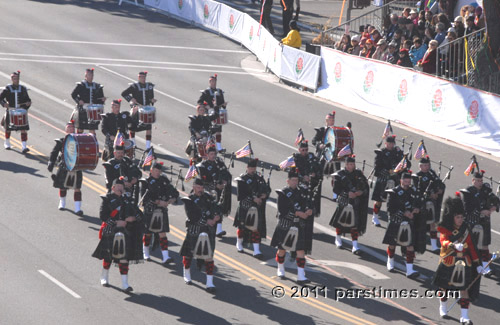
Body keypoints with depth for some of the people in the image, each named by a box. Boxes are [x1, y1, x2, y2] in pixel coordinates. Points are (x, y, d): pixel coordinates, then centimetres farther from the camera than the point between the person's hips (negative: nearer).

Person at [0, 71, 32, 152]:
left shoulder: (23, 89, 6)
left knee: (23, 129, -9)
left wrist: (28, 103, -10)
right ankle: (7, 143, 38)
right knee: (8, 128, 13)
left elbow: (27, 99, 12)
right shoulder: (7, 89, -2)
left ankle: (24, 147, -11)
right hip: (10, 112, -1)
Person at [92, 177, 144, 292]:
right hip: (110, 233, -3)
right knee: (108, 256, 10)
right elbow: (103, 215, -11)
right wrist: (116, 222, -18)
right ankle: (104, 278, 34)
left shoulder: (127, 200, 10)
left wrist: (133, 218, -10)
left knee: (124, 258, -3)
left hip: (125, 233, 3)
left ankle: (125, 284, -4)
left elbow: (139, 214, 12)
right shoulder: (107, 199, -3)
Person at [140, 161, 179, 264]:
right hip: (149, 212, -2)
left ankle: (165, 257, -11)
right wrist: (158, 202, -21)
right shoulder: (145, 182, -4)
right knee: (148, 233, 11)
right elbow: (145, 197, -15)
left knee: (162, 234, -4)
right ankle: (145, 254, 33)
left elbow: (175, 193, 7)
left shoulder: (164, 181, 7)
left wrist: (172, 199, -14)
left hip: (162, 212, 2)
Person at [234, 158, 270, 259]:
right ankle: (239, 243, 40)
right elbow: (241, 195, -14)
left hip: (257, 208, 3)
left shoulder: (259, 177, 7)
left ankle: (256, 250, -4)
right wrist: (254, 199, -20)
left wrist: (265, 194, -13)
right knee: (242, 226, 14)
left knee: (256, 228, -2)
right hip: (245, 208, -3)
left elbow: (267, 189, 9)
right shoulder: (242, 179, -8)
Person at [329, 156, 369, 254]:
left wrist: (361, 192, -11)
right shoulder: (340, 175, -4)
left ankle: (355, 246, -5)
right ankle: (338, 239, 39)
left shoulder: (359, 174, 5)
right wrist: (347, 194, -19)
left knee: (355, 224, -4)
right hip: (343, 202, -1)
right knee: (340, 220, 12)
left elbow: (366, 187, 11)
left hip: (356, 203, 1)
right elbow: (336, 189, -8)